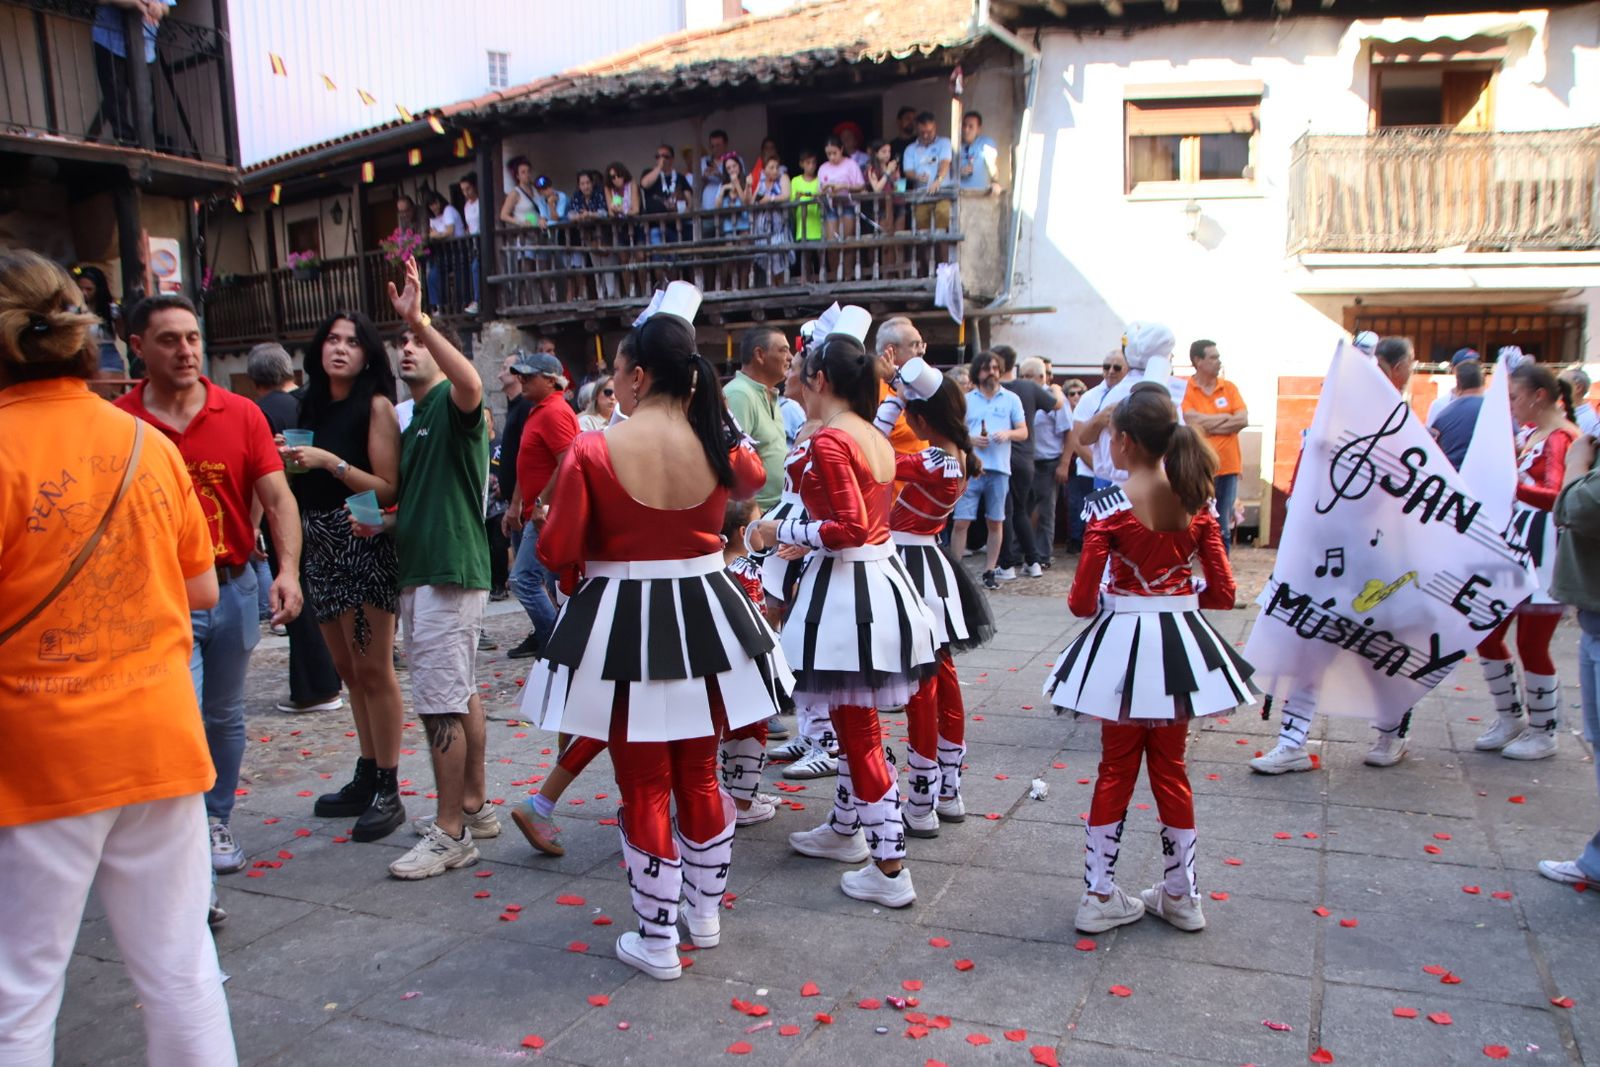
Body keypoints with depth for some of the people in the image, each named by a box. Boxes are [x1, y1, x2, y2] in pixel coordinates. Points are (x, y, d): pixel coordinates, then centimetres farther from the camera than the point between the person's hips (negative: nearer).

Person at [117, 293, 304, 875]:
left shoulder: (242, 414, -1)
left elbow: (278, 498, -6)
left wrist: (288, 570, -21)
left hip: (233, 588, 3)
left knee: (225, 718, 16)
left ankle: (217, 823, 36)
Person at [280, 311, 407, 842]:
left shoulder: (376, 406, -6)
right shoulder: (312, 406, 13)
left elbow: (387, 488, -13)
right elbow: (305, 486, 19)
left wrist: (329, 461, -18)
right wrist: (290, 459, 0)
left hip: (363, 544, -7)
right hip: (319, 544, 7)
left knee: (372, 670, -5)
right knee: (348, 670, 13)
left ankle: (388, 792, 2)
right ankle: (366, 778, 23)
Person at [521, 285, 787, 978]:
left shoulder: (592, 452, -16)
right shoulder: (718, 446, -5)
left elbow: (558, 552, -12)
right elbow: (751, 479, 19)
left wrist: (587, 578, 10)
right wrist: (701, 402, 24)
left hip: (620, 627, -3)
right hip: (703, 615, 4)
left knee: (644, 784, 9)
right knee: (699, 773, 20)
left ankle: (657, 939, 19)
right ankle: (706, 911, 35)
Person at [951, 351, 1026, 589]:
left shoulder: (1011, 399, 10)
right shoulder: (966, 400, 10)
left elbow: (1023, 432, 8)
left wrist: (1008, 433, -12)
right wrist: (970, 440, -11)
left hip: (999, 469, 1)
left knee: (995, 522, 7)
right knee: (961, 522, -6)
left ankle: (990, 570, 18)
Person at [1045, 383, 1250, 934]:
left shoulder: (1110, 505, -14)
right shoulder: (1196, 500, -2)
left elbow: (1082, 600, -14)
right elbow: (1222, 592, 0)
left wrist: (1097, 602, 8)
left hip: (1123, 643, -3)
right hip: (1180, 643, 3)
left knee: (1116, 768, 11)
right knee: (1171, 767, 17)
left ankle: (1099, 894, 19)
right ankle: (1181, 894, 28)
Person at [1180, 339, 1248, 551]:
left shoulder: (1229, 387, 10)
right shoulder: (1186, 389, -2)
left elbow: (1243, 420, 0)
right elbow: (1192, 420, -16)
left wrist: (1208, 425, -7)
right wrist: (1226, 417, -4)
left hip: (1227, 466, 4)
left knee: (1223, 529, 8)